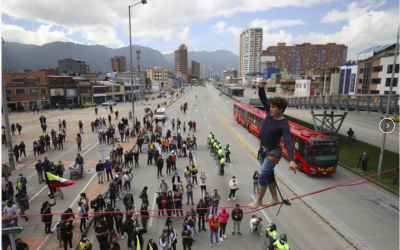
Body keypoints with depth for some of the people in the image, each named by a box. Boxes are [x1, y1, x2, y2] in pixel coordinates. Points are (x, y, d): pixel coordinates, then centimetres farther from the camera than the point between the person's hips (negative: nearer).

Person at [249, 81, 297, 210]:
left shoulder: (284, 125, -25)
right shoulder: (270, 113, -8)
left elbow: (288, 142, -35)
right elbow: (263, 98, -7)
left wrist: (292, 160, -46)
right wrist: (261, 87, -27)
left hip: (273, 152, -7)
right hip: (262, 149, 7)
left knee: (262, 176, -7)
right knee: (268, 175, 17)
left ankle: (259, 201, 14)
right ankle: (275, 199, 34)